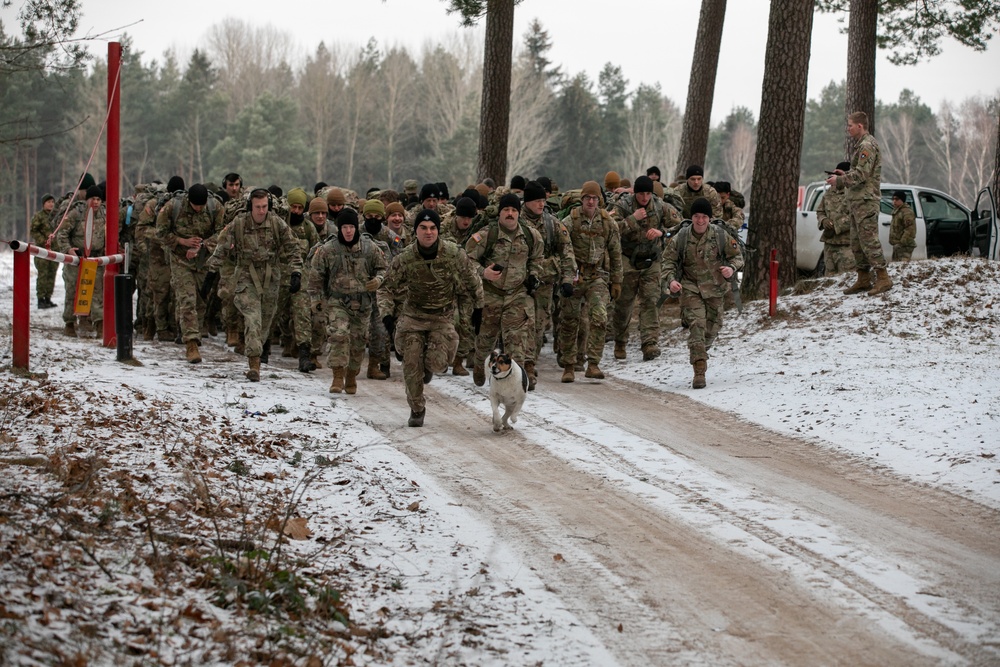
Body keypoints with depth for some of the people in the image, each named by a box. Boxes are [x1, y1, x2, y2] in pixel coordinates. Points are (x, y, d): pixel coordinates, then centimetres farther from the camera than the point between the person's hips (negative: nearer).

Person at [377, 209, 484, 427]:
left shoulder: (454, 254, -15)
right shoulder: (405, 258, -13)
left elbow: (473, 280, 3)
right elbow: (386, 288, -3)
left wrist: (478, 307, 11)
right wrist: (387, 314, -17)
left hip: (443, 316, -1)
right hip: (413, 314, 1)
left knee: (436, 363, -18)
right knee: (411, 364, -6)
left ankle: (428, 366, 22)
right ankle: (417, 409, 15)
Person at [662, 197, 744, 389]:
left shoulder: (721, 236, -3)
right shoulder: (680, 238, -6)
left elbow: (736, 255, 7)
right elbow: (668, 261, 0)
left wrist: (732, 268, -16)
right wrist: (670, 280, -19)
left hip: (715, 289, 2)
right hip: (691, 289, -2)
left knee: (712, 327, 11)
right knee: (696, 325, -19)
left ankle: (699, 354, 43)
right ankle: (699, 371, -22)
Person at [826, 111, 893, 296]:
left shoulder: (867, 145, -13)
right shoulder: (861, 145, 19)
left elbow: (861, 175, -20)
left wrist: (840, 181, -12)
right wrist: (845, 174, 13)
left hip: (866, 200, -11)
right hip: (857, 200, 11)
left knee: (869, 239, -12)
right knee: (857, 242, 12)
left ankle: (883, 278, -12)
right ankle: (863, 279, 17)